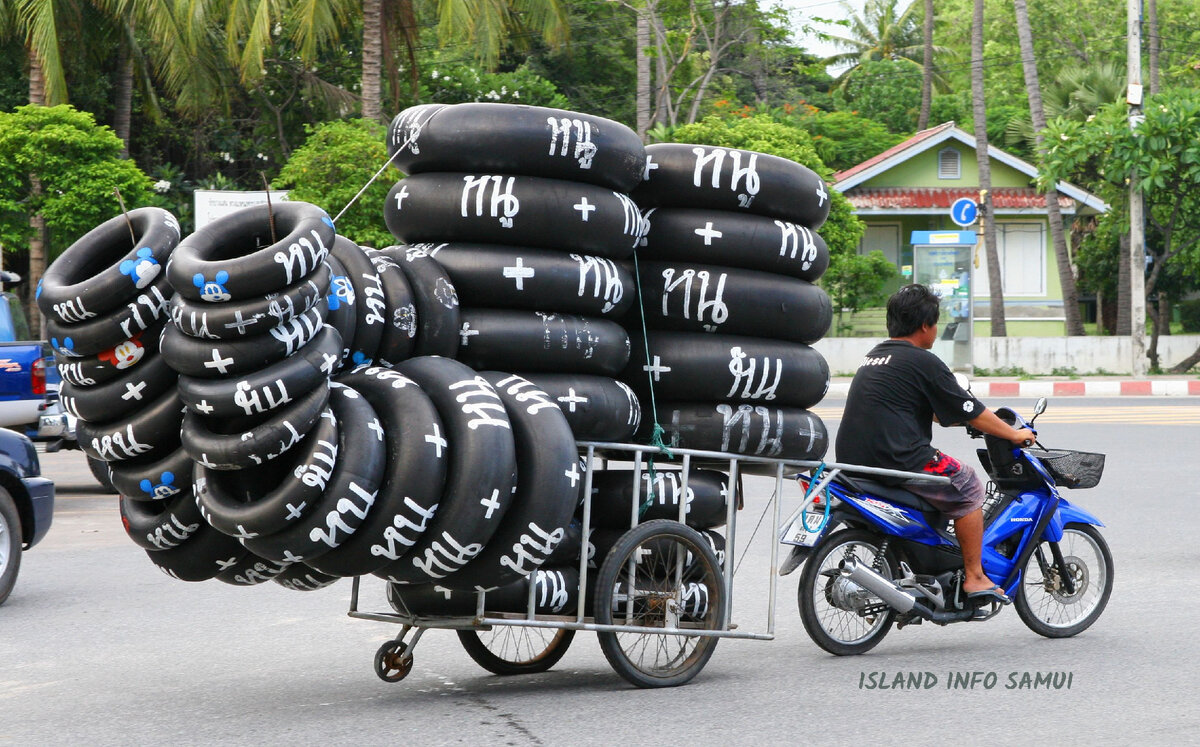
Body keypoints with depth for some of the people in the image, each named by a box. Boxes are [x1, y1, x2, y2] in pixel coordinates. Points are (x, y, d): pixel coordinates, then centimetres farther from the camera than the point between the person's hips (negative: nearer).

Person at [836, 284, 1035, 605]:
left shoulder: (874, 357, 20)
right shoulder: (922, 362, -8)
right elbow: (969, 412, -3)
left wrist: (981, 420, 36)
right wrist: (1015, 434, 11)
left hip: (852, 460, 9)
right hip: (898, 459, -9)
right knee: (968, 487, 7)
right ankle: (974, 578, 5)